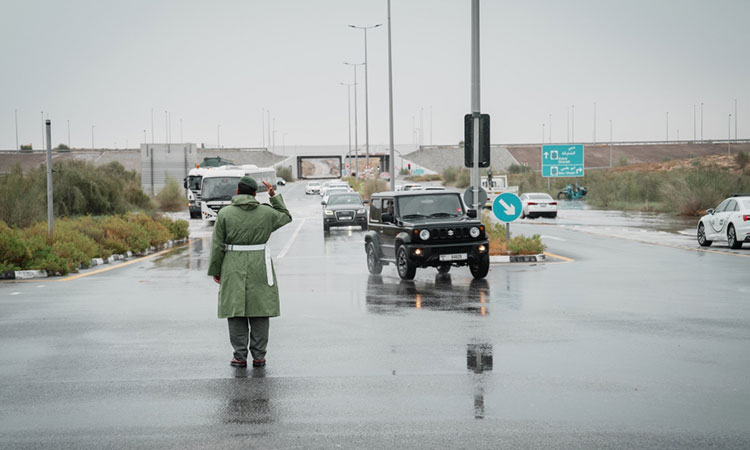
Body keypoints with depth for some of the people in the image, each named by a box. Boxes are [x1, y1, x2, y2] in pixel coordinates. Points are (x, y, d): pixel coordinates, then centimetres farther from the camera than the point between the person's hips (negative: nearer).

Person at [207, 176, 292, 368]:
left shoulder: (225, 213, -5)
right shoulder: (266, 212, 0)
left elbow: (218, 246, -4)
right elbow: (286, 217, 21)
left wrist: (215, 270, 4)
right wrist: (274, 196, 22)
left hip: (233, 268, -1)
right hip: (260, 268, 1)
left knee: (236, 310, 4)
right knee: (259, 310, 7)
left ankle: (240, 356, 3)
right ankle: (259, 355, 6)